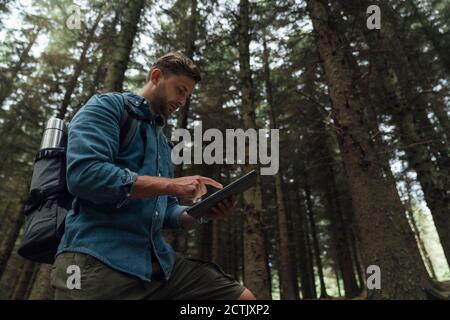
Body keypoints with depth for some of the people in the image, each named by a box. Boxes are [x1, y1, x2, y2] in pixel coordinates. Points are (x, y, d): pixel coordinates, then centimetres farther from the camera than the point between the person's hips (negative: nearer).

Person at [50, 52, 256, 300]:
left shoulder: (163, 142, 23)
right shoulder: (107, 106, 1)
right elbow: (83, 174, -17)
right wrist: (172, 185, -16)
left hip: (157, 260, 7)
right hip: (98, 258, -7)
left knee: (242, 296, -3)